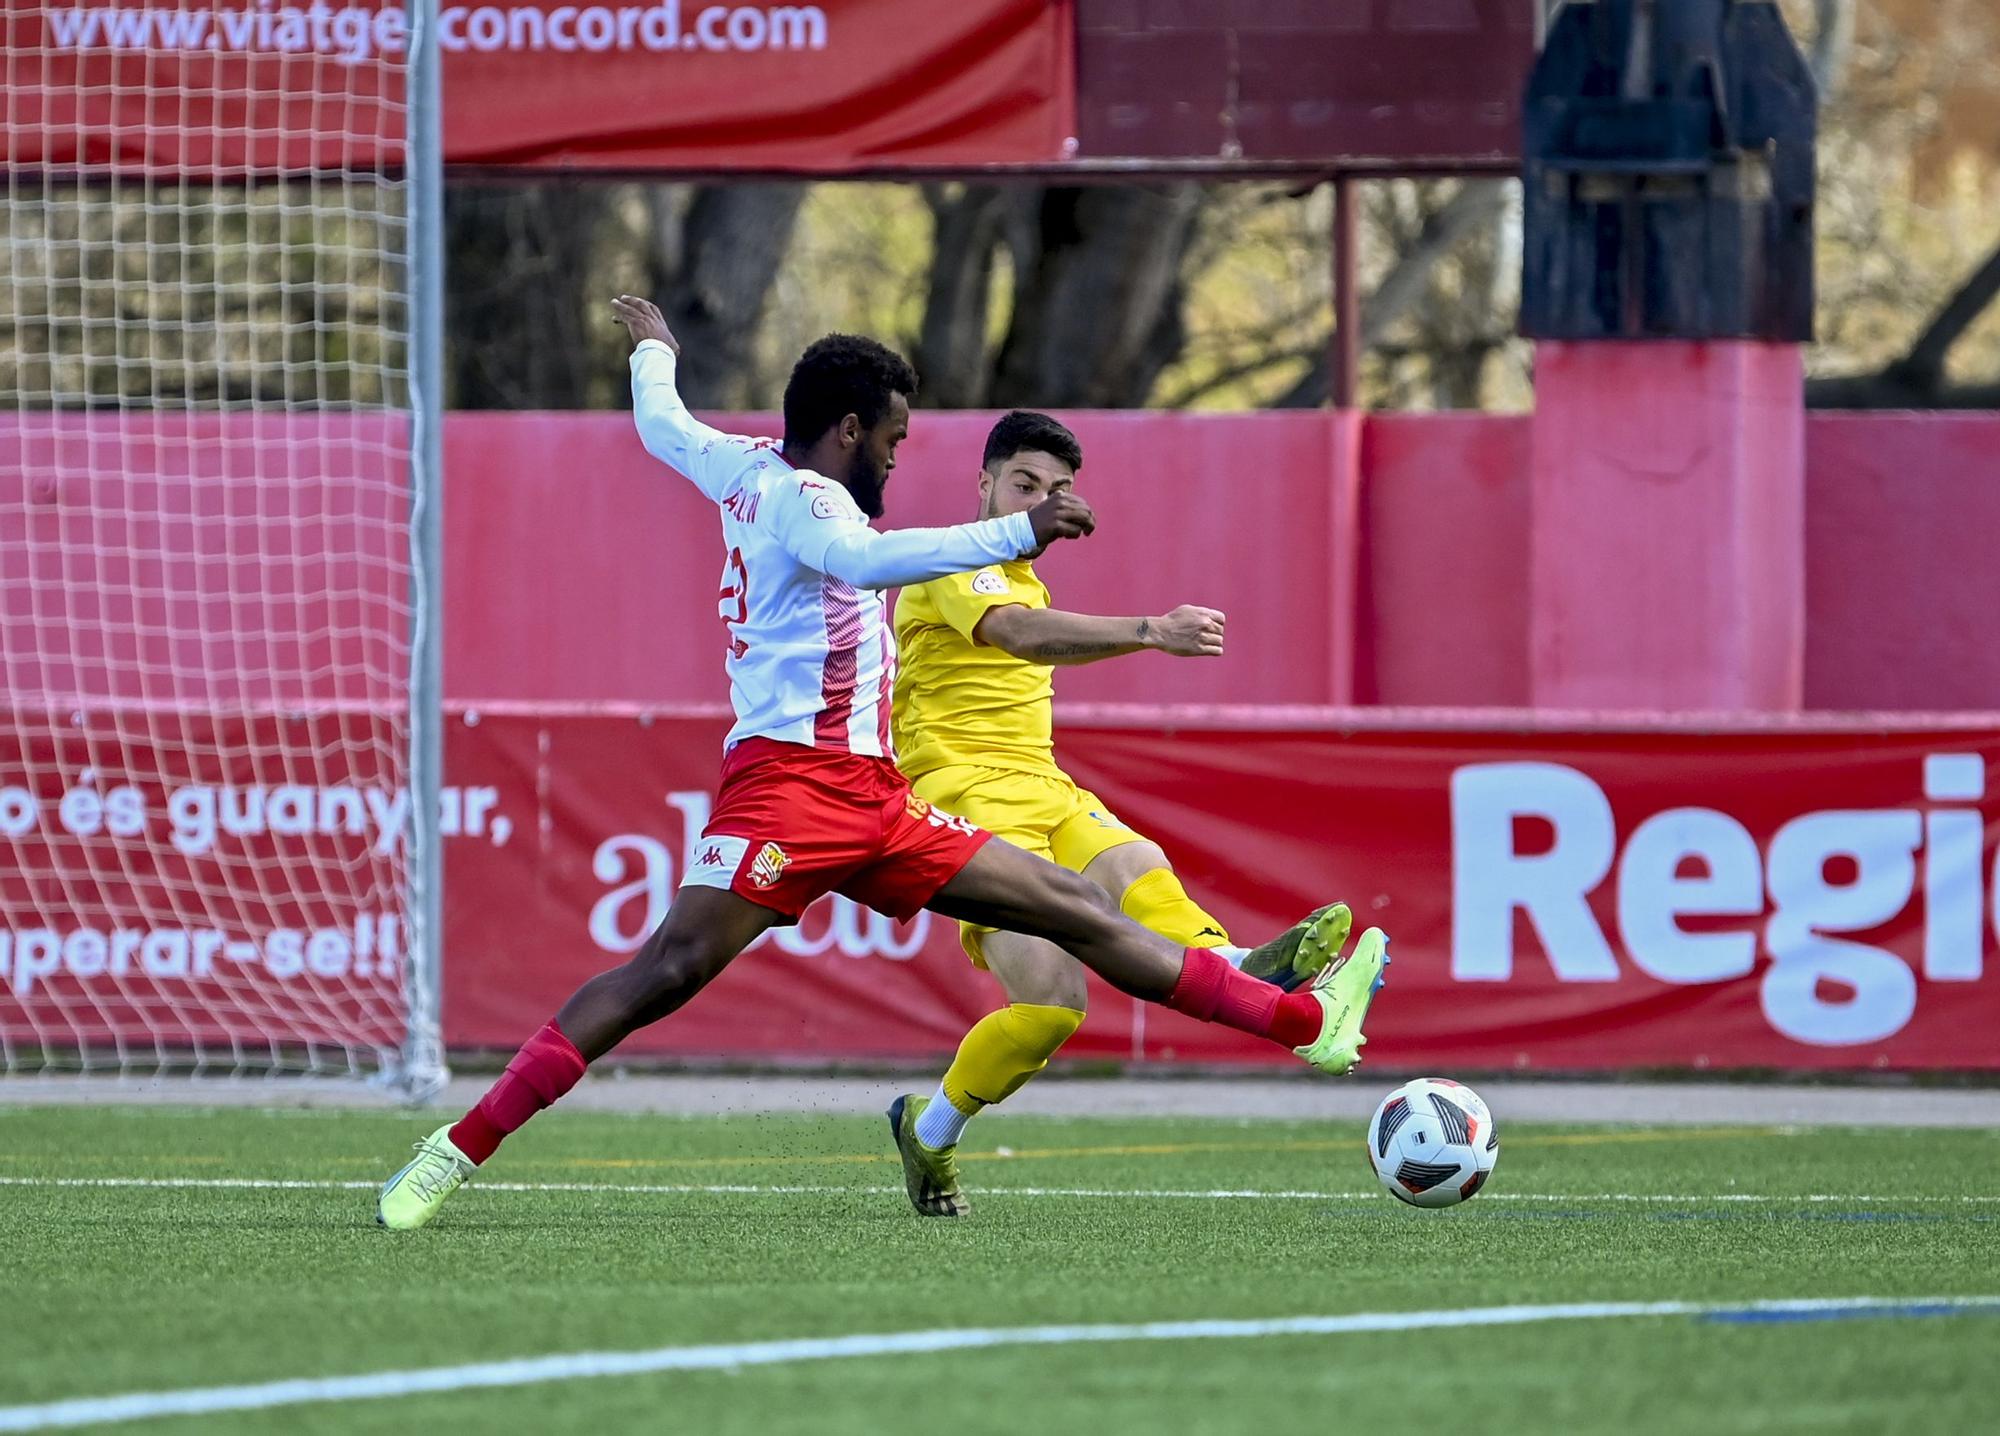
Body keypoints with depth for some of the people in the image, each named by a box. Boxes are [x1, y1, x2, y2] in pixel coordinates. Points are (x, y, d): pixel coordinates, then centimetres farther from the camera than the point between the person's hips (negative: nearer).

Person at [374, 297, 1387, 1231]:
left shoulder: (749, 470, 19)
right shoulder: (798, 495, -9)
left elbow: (663, 427, 38)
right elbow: (865, 560, -32)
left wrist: (652, 350, 60)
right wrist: (1017, 533, -38)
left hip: (874, 804, 10)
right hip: (790, 779, -10)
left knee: (1076, 912, 7)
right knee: (670, 970, -21)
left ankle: (1303, 1021, 7)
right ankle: (457, 1152, -19)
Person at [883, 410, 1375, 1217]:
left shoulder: (1024, 583, 23)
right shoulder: (954, 566, -8)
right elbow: (1020, 634, -30)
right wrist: (1149, 632, -42)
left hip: (1041, 788, 8)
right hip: (966, 797, -8)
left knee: (1135, 868, -25)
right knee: (1053, 1000, -21)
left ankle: (1239, 974, -54)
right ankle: (930, 1128, 0)